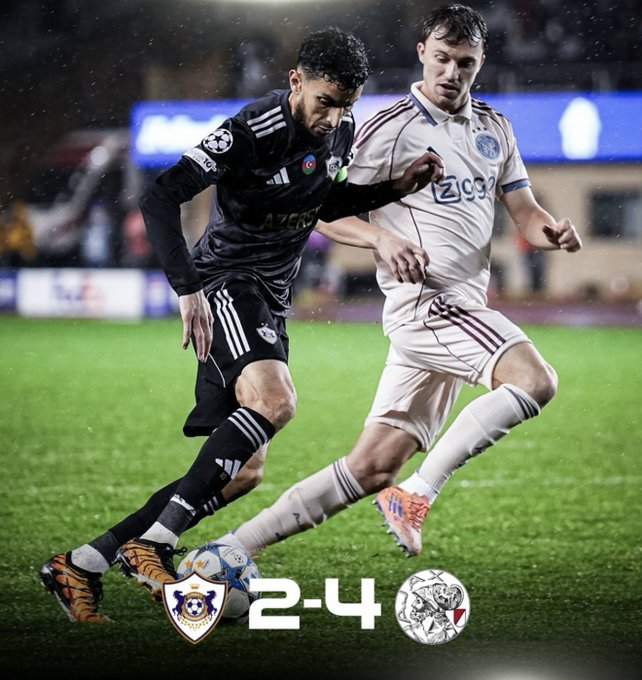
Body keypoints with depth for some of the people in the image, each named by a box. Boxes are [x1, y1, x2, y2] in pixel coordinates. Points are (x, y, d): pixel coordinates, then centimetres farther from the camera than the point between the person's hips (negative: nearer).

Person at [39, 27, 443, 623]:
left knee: (241, 471, 3)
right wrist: (187, 289, -31)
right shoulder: (253, 131, -20)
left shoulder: (340, 128, 4)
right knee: (274, 400, -35)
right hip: (226, 283, -8)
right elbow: (159, 198, -24)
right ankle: (152, 545, -30)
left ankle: (79, 566, 8)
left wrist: (395, 188, 6)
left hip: (269, 301, 8)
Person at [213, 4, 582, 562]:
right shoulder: (391, 128, -5)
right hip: (424, 300, -7)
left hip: (463, 309, 7)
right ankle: (417, 495, -24)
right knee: (535, 380, -28)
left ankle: (233, 548, 6)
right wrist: (384, 240, -21)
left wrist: (551, 231, -4)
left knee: (373, 468, 2)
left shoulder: (494, 128, 17)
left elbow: (525, 212, 19)